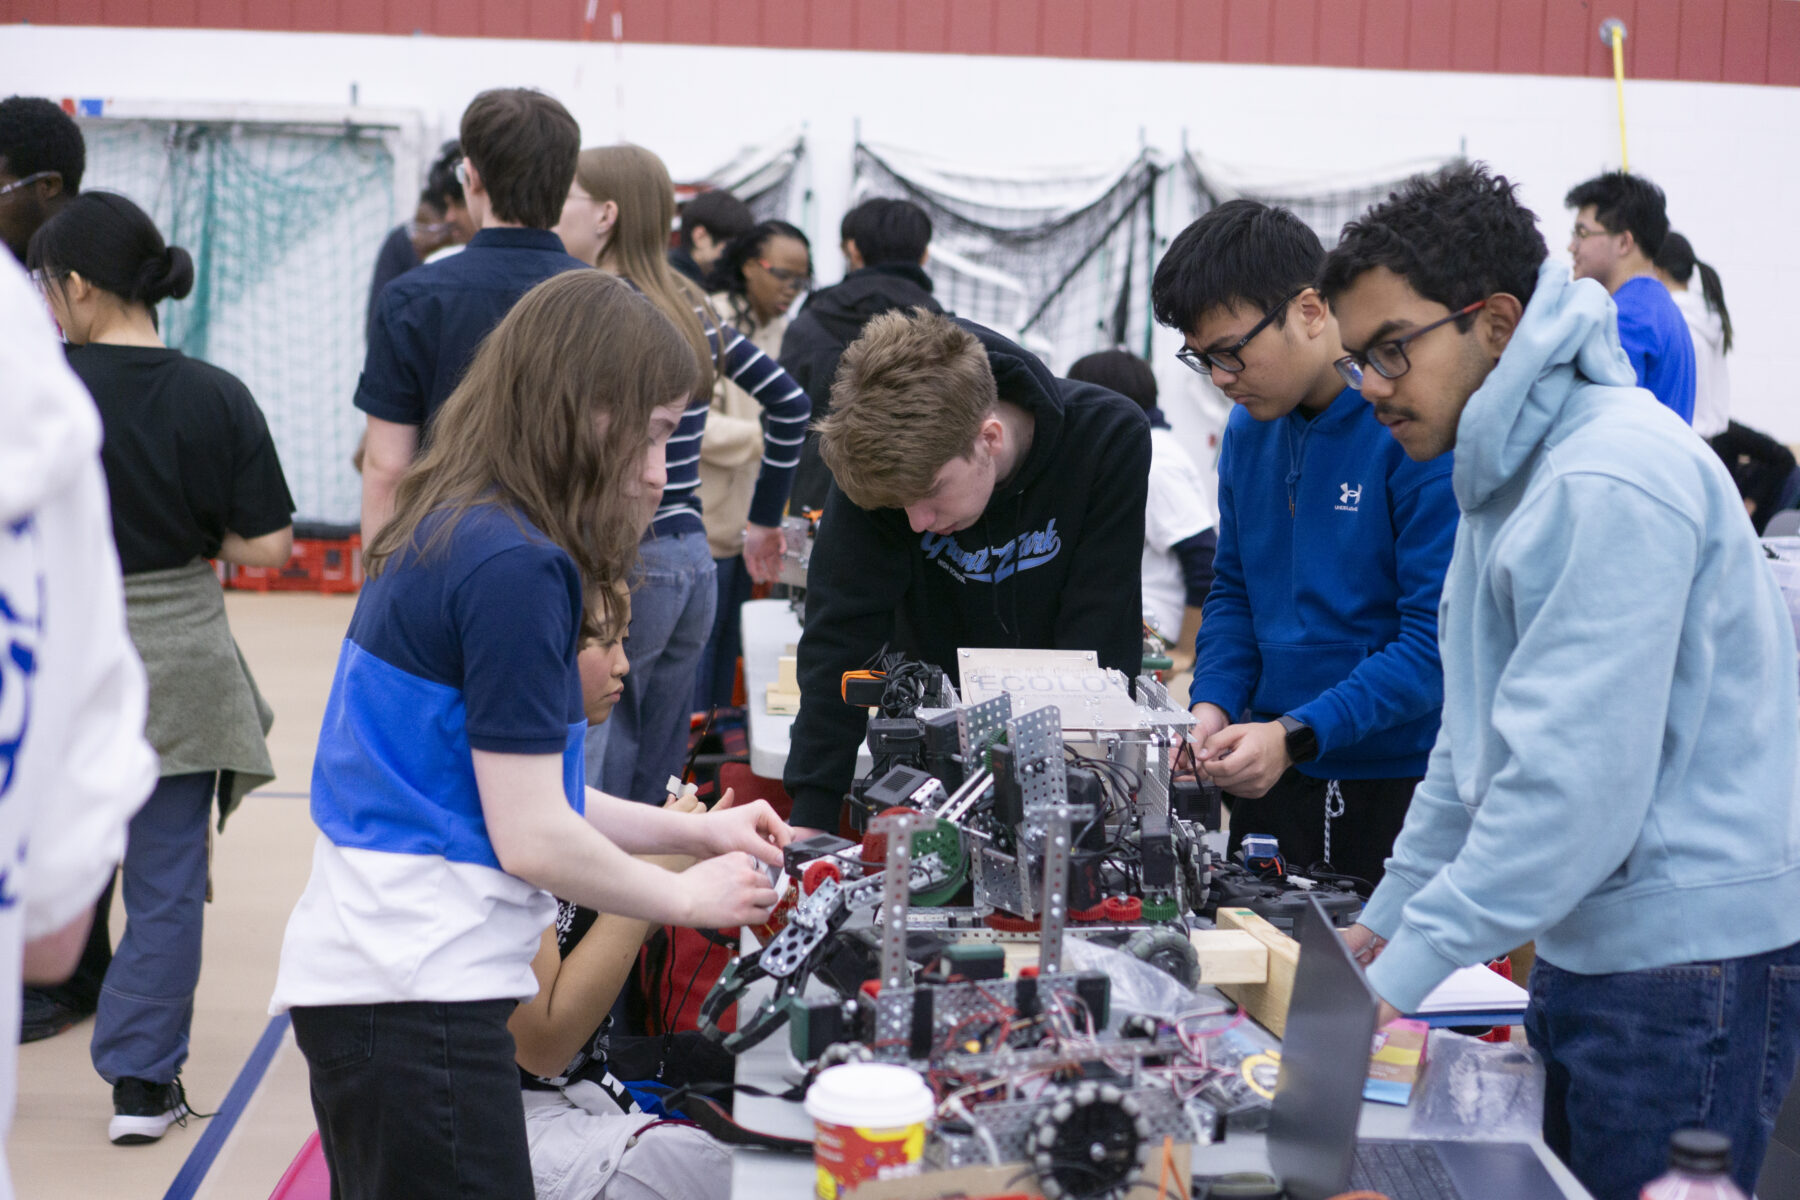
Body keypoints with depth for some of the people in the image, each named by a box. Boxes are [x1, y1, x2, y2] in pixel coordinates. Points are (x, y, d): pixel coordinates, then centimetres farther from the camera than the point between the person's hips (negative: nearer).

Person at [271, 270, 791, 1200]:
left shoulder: (445, 534, 11)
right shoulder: (515, 567, -17)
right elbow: (532, 839, -16)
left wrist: (692, 831, 16)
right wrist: (688, 896, -1)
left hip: (357, 974, 10)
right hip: (414, 994, -10)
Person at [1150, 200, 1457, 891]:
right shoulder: (1249, 428, 7)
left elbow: (1440, 639, -19)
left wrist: (1296, 735, -23)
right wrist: (1212, 705, -2)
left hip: (1402, 788, -6)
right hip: (1271, 780, 6)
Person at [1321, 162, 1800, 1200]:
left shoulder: (1613, 480, -19)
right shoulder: (1516, 472, 16)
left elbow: (1577, 777, -25)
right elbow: (1478, 742, 23)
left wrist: (1400, 974, -22)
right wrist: (1381, 921, 19)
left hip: (1687, 957, -10)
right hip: (1593, 945, 10)